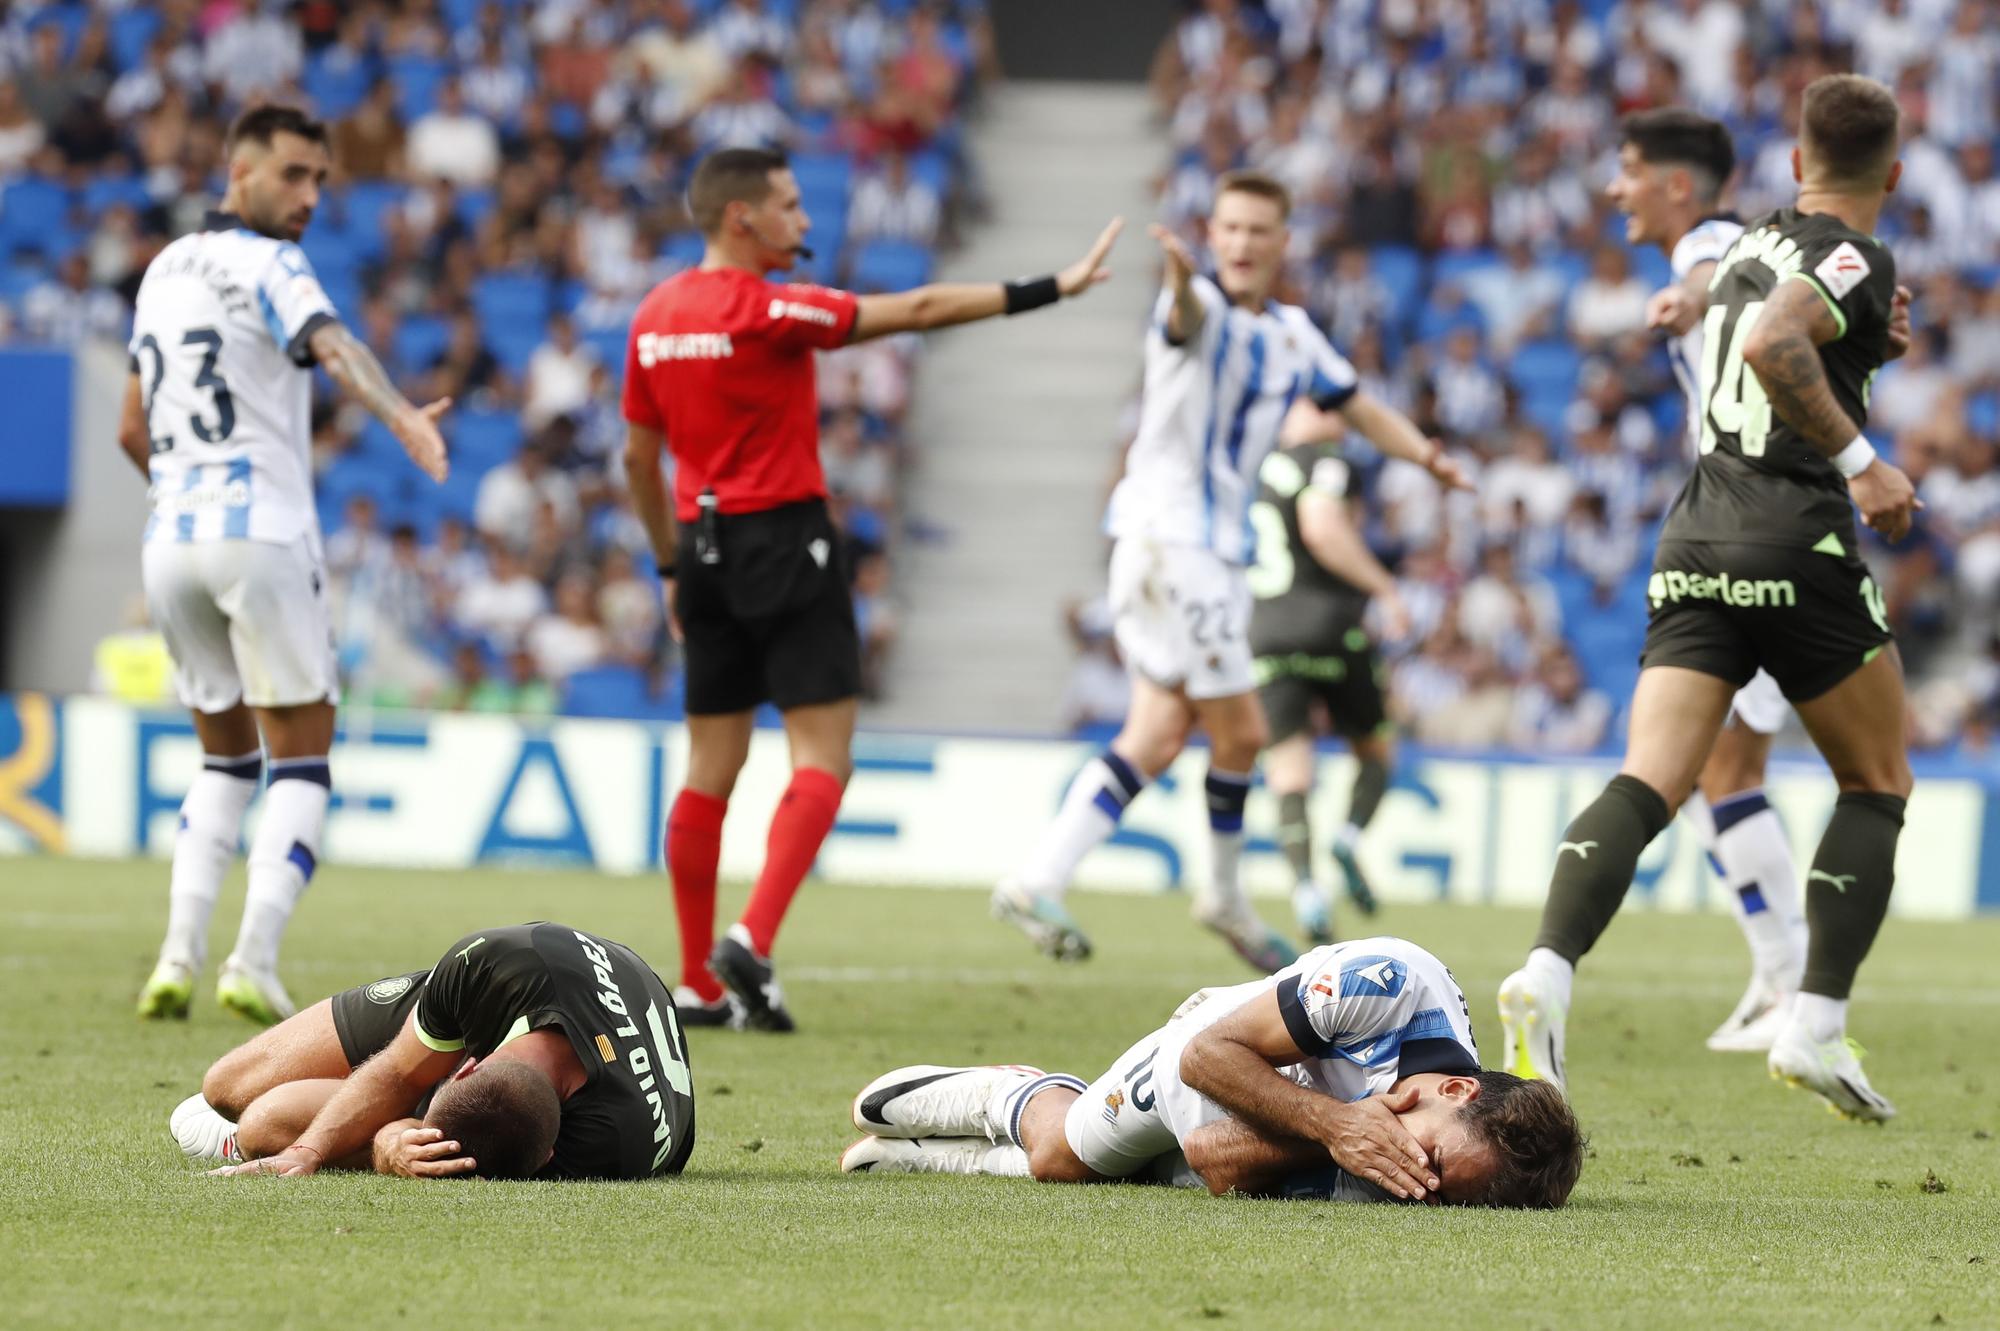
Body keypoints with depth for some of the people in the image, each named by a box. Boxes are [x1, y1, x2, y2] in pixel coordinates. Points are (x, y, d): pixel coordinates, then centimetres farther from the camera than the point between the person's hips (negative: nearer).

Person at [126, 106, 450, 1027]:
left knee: (225, 758, 18)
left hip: (169, 540, 7)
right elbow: (331, 346, -29)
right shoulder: (265, 264, -7)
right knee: (300, 760, 2)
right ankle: (255, 964, -13)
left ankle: (179, 956, 2)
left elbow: (133, 432, 22)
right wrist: (400, 414, -46)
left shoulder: (162, 271, 16)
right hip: (262, 534, -7)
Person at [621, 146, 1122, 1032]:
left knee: (711, 768, 10)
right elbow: (919, 311, -13)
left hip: (704, 542, 7)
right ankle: (752, 941, -19)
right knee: (822, 757, -4)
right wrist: (1048, 291, -8)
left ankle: (698, 983, 11)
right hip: (784, 542, -7)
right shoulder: (768, 311, -14)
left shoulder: (654, 317, 7)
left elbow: (639, 456, 14)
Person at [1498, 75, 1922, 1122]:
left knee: (1649, 783, -7)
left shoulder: (1751, 245, 19)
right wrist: (1860, 460, -19)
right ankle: (1816, 1024, 2)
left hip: (1694, 544, 6)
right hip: (1797, 543, -6)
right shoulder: (1857, 261, -5)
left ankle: (1547, 974, -31)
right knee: (1877, 785, 11)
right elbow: (1770, 346, -23)